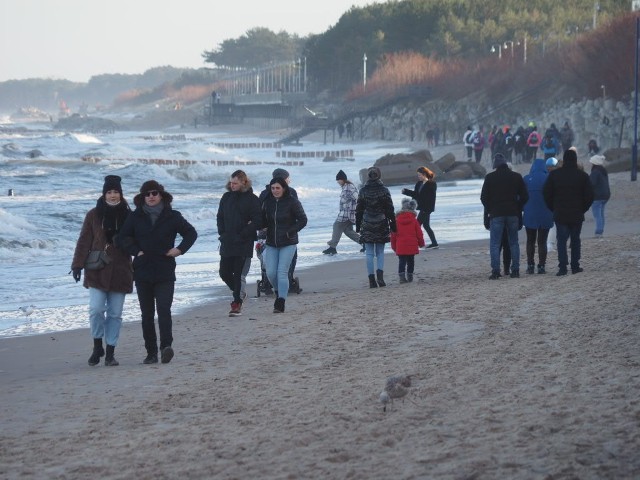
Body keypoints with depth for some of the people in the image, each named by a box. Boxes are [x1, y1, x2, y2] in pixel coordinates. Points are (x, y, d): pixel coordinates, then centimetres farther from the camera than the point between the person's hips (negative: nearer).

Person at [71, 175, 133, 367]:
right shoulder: (94, 215, 2)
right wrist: (78, 265, -5)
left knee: (115, 313, 3)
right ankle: (97, 346, 8)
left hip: (120, 272, 1)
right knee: (96, 309, -11)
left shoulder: (127, 216, 5)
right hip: (97, 270, -1)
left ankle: (110, 352, 11)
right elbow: (84, 241, 2)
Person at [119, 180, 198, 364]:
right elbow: (124, 237, 13)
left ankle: (166, 346, -25)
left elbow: (191, 233, 11)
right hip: (142, 271, 2)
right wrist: (136, 251, -3)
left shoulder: (172, 216, 2)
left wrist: (180, 249, -3)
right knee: (147, 314, 6)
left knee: (164, 309, -16)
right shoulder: (136, 217, 5)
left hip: (165, 273, -2)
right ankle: (151, 352, 11)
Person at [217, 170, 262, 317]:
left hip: (243, 244, -5)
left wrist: (242, 235, -13)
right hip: (227, 243, 5)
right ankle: (239, 293, 30)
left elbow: (257, 221, -10)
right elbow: (220, 217, 17)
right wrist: (222, 233, 2)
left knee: (238, 274, -6)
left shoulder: (252, 199, -6)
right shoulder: (226, 197, 10)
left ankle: (237, 304, 0)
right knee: (224, 273, 6)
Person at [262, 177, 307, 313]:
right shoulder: (267, 202, 6)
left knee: (282, 273, -9)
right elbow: (263, 221, 15)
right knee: (270, 273, 0)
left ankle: (280, 304, -6)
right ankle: (279, 293, 29)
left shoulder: (292, 202, -8)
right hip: (271, 243, 5)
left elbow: (302, 220, -4)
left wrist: (290, 232, -14)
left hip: (288, 244, -5)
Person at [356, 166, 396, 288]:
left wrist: (358, 225, 10)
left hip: (367, 225, 0)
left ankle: (372, 280, -1)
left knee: (369, 253, 3)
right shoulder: (384, 190, -4)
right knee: (380, 252, 10)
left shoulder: (363, 191, -2)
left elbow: (359, 210, 2)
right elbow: (390, 209, -2)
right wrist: (393, 225, 6)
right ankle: (380, 275, -11)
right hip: (381, 225, 0)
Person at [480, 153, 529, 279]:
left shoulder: (490, 178, -2)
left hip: (496, 214, -2)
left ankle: (495, 271, -10)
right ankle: (515, 270, 8)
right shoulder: (517, 177, 4)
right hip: (513, 214, 2)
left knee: (495, 244, -1)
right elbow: (524, 196, 4)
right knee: (514, 243, 11)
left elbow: (484, 197, -1)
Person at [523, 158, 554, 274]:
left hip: (530, 215, 0)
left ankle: (530, 265, 8)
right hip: (545, 216, 0)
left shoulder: (526, 179, -3)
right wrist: (553, 212, 13)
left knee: (530, 241, 12)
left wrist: (521, 211, 11)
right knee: (542, 242, 5)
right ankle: (541, 266, 1)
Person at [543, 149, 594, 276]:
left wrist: (554, 209, 9)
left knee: (561, 240, 0)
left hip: (560, 214, -1)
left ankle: (562, 266, -11)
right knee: (575, 240, 12)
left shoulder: (554, 174, -1)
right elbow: (589, 195, -1)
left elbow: (546, 193, 0)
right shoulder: (582, 175, -1)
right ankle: (575, 266, 12)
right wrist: (582, 209, 11)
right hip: (577, 215, 1)